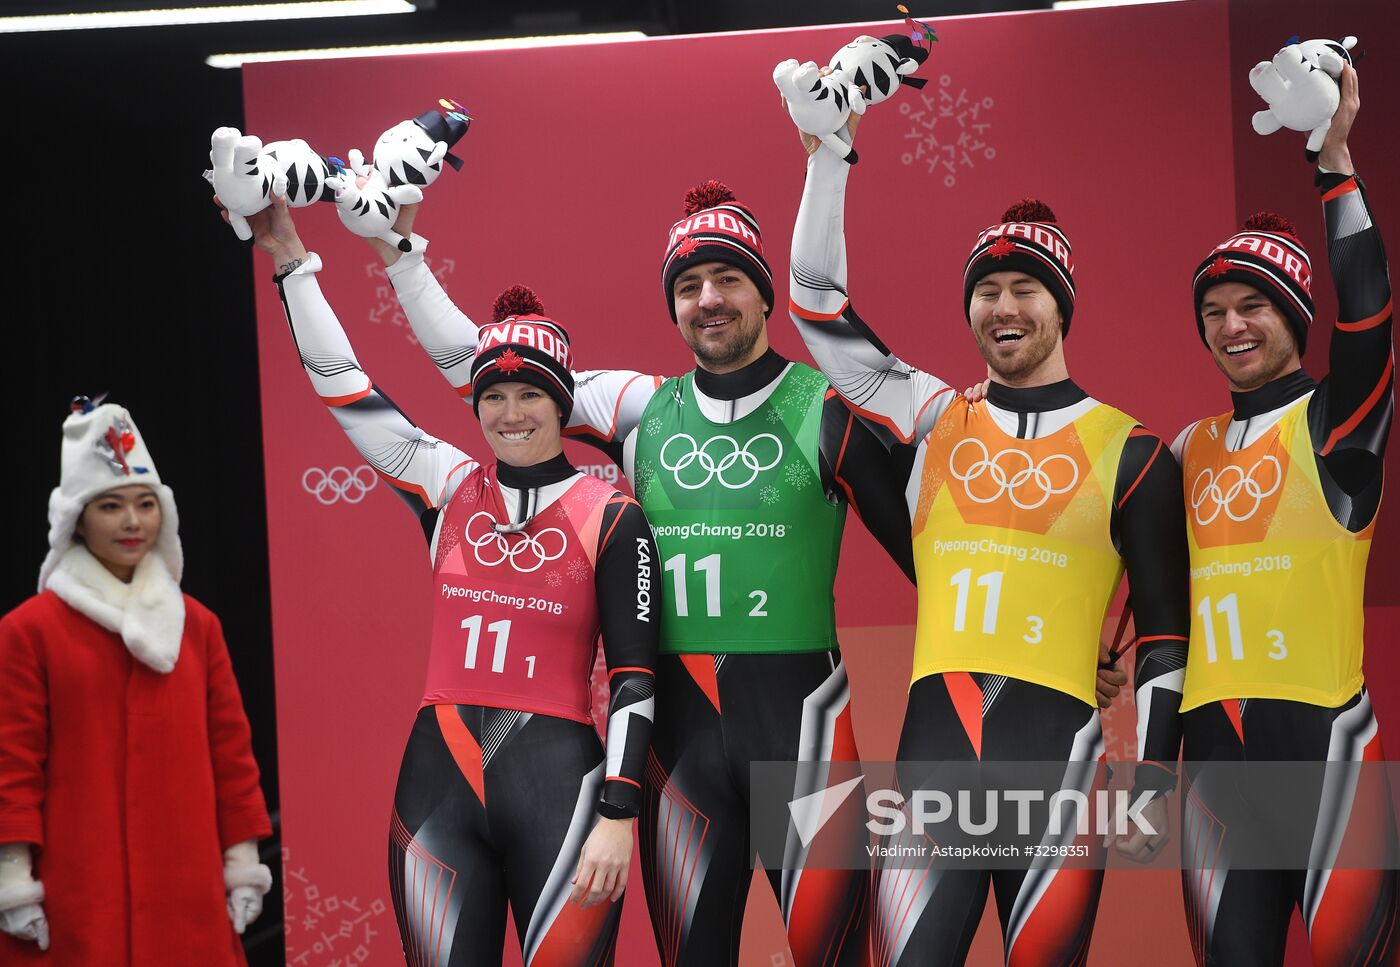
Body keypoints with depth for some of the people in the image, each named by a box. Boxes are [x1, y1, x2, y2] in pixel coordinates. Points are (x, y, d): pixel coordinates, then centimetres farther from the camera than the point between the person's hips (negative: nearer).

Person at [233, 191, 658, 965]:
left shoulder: (610, 518, -1)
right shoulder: (449, 489, 8)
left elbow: (632, 679, -3)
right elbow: (342, 386, 9)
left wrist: (618, 816, -9)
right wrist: (289, 257, 7)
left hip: (557, 783, -3)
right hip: (439, 782, 3)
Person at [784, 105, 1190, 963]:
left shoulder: (1128, 451, 6)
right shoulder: (931, 421, 12)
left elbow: (1163, 631, 7)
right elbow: (820, 303, 9)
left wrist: (1154, 778, 1)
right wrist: (828, 152, 3)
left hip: (1058, 747, -2)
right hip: (934, 742, 2)